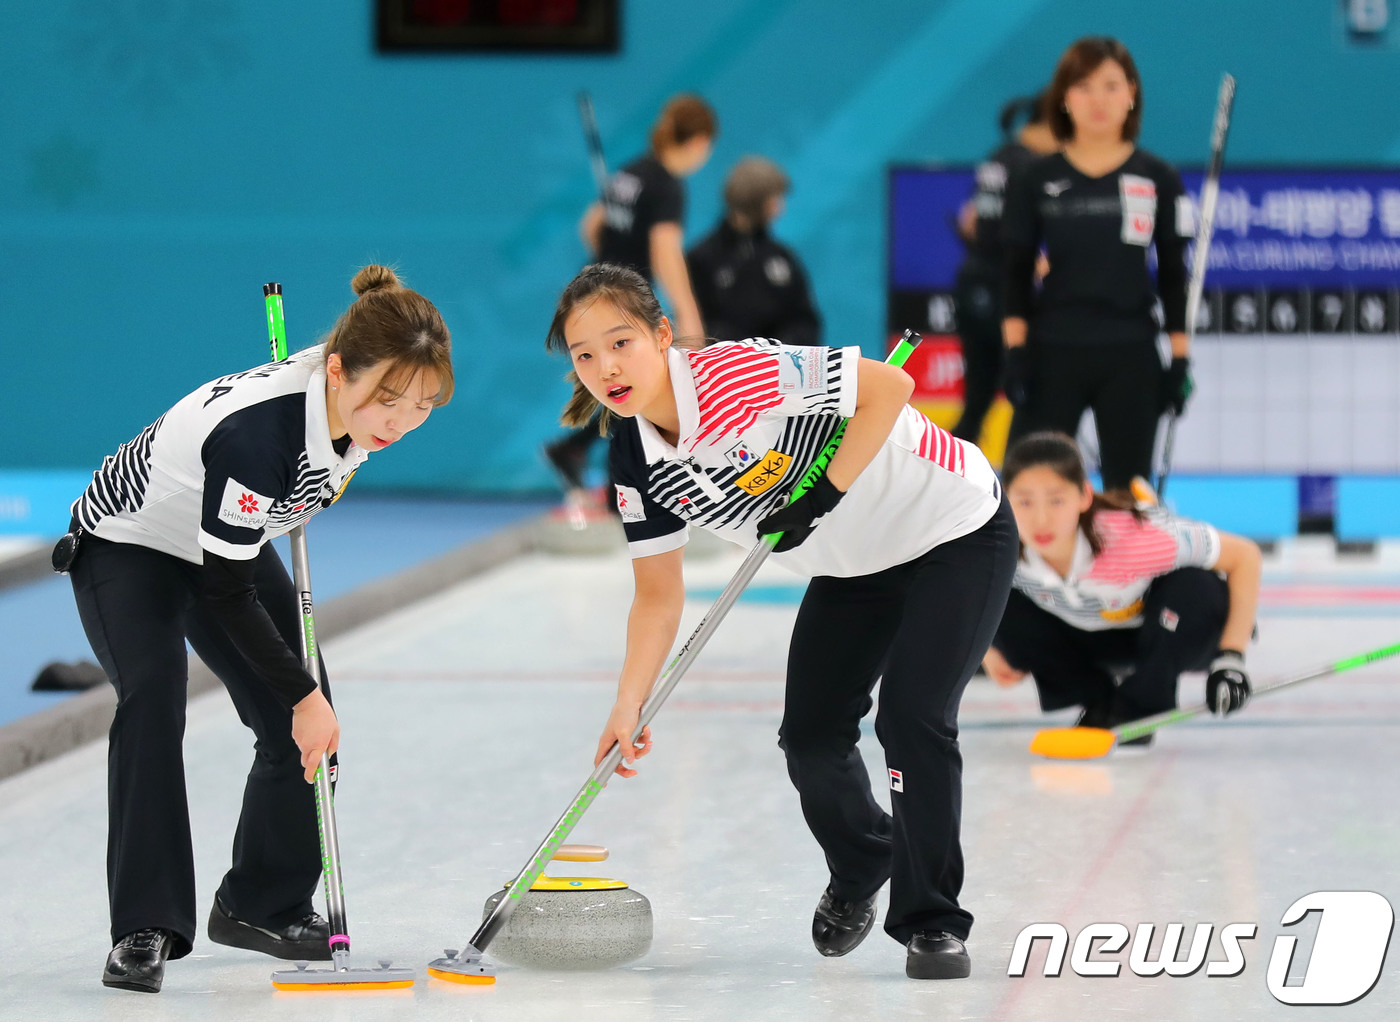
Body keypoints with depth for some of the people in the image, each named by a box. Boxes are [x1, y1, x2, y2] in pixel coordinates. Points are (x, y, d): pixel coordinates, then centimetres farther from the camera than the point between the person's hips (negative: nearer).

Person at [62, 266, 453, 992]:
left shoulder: (356, 395, -20)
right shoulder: (254, 433, -41)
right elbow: (226, 594, -30)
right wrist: (301, 693, -22)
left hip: (230, 542, 7)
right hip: (128, 546, -7)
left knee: (303, 725, 0)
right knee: (152, 699, -28)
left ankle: (262, 904, 19)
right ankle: (146, 930, -27)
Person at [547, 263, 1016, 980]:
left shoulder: (737, 375, -31)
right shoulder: (637, 463, -8)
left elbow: (889, 386, -31)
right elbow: (659, 596, 1)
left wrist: (825, 494, -30)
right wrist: (626, 712, -8)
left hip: (956, 533, -7)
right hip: (852, 567, 7)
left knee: (912, 718, -18)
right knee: (811, 736, 2)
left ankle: (932, 921, -3)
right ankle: (858, 874, 33)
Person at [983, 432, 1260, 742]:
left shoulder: (1132, 538, -40)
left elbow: (1245, 555, -30)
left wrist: (1230, 657, -33)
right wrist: (989, 652, -15)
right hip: (1085, 636, 3)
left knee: (1194, 588, -35)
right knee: (1000, 608, -21)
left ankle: (1140, 706, -9)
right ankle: (1098, 699, 4)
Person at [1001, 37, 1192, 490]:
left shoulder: (1158, 178, 3)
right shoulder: (1036, 180, 2)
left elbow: (1173, 274, 6)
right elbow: (1016, 273, 3)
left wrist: (1180, 358, 1)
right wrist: (1015, 351, -6)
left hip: (1132, 356, 1)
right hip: (1053, 352, -1)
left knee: (1128, 491, 6)